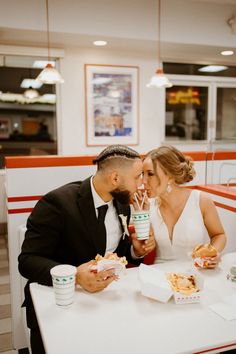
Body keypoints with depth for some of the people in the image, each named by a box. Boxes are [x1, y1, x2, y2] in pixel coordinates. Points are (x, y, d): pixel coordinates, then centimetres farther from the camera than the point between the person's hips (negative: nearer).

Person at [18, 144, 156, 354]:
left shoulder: (122, 202, 2)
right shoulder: (57, 203, -21)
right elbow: (28, 261, -20)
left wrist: (135, 250, -8)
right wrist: (75, 275, -36)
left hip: (108, 294, 5)